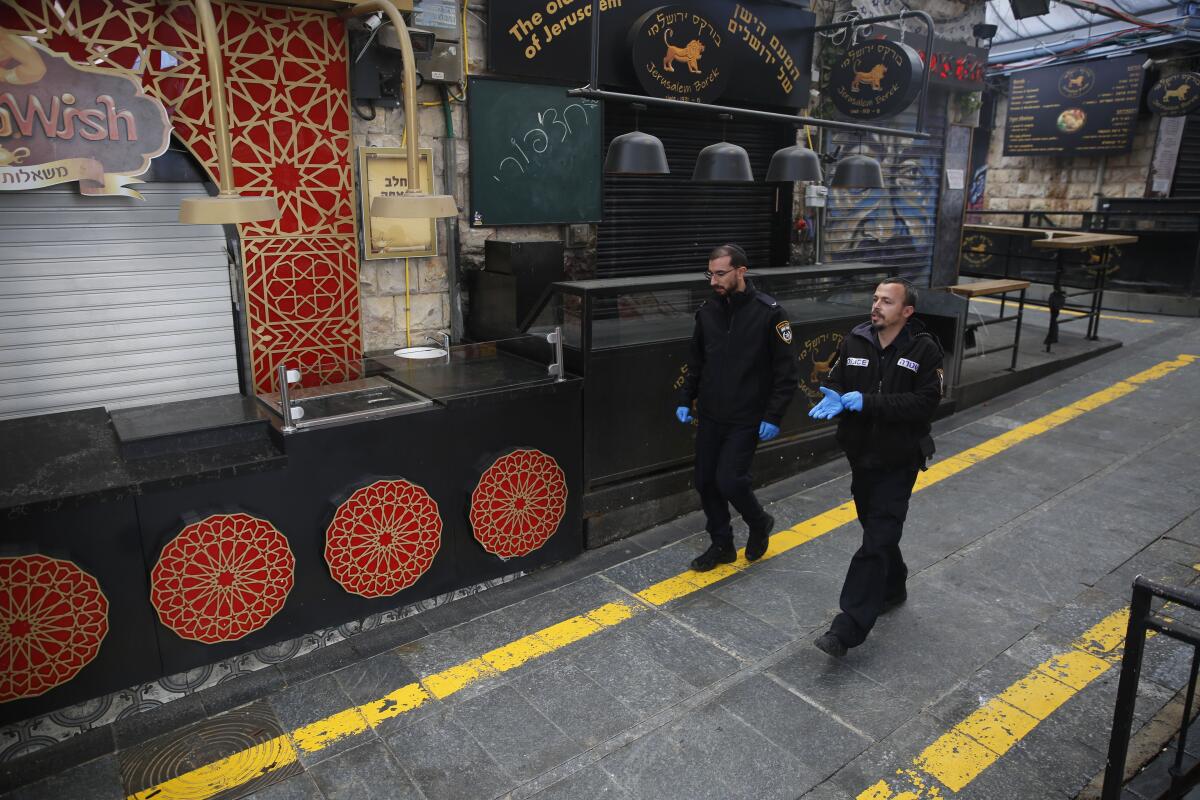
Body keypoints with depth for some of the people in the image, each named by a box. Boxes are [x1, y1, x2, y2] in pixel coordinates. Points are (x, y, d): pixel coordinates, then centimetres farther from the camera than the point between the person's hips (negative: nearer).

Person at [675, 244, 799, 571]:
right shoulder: (707, 310, 3)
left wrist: (773, 416, -13)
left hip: (746, 420, -5)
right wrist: (685, 399, 9)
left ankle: (759, 523, 22)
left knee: (729, 480, -10)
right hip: (709, 417, 5)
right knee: (706, 482, 8)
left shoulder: (769, 312, -12)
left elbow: (787, 372, -9)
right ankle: (721, 545, 28)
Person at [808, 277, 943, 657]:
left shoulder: (924, 349, -11)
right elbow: (835, 383, 4)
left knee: (877, 542, -8)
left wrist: (868, 401, -27)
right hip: (861, 455, 5)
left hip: (899, 461, -5)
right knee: (876, 529, 20)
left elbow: (925, 401, -19)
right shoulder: (854, 341, -1)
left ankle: (848, 629, -9)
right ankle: (893, 588, 45)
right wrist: (834, 400, -20)